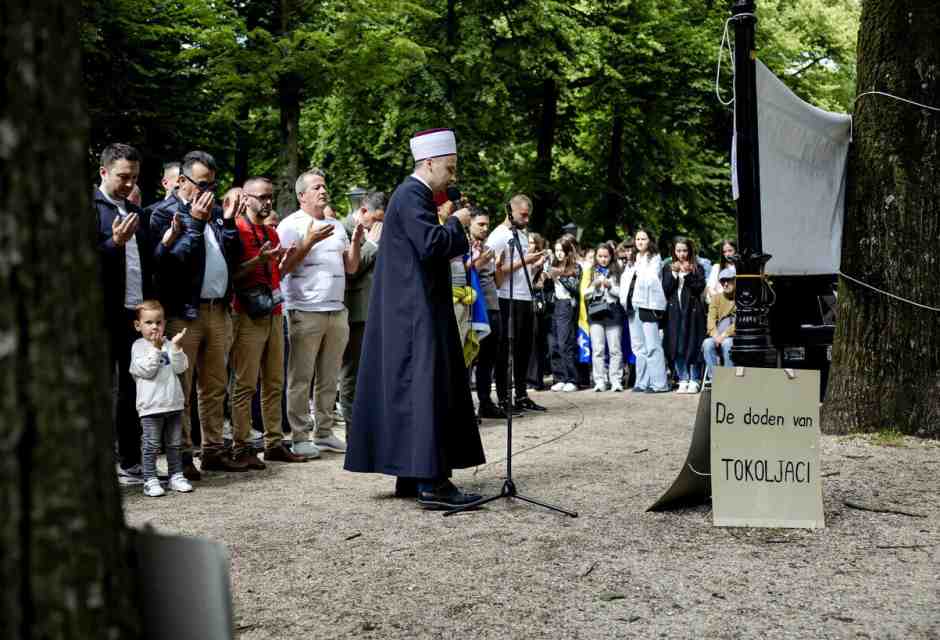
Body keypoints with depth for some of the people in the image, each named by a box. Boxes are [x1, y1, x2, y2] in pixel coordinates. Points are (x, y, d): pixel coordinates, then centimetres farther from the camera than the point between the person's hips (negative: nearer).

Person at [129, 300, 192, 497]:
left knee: (174, 443, 13)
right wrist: (156, 348, -20)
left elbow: (180, 368, -2)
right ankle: (150, 480, 4)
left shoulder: (168, 345, 9)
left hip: (174, 403, 5)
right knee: (151, 445, -2)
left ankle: (176, 475, 22)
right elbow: (146, 370, -15)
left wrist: (176, 347, -13)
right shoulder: (139, 346, -2)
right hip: (151, 405, -4)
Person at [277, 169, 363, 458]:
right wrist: (309, 242, -18)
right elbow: (283, 267, -11)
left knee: (329, 378, 10)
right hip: (305, 312, -6)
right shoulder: (291, 225, -2)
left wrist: (356, 242, 0)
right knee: (301, 379, -3)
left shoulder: (336, 225, 18)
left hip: (337, 311, 6)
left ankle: (324, 432, 17)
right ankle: (300, 437, 2)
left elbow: (351, 267, 17)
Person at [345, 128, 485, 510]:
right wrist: (456, 223, -9)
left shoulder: (414, 194, 19)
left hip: (414, 312, 11)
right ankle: (430, 483, -13)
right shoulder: (412, 195, -13)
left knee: (413, 389, 11)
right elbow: (430, 243, -24)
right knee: (426, 389, -12)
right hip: (416, 313, -11)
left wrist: (453, 235, 12)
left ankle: (411, 475, 15)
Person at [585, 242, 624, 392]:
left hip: (613, 312, -2)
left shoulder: (616, 272, 6)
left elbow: (622, 292, 3)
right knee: (597, 349, -1)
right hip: (595, 313, 2)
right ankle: (600, 381, 1)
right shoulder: (592, 272, 12)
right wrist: (595, 286, -7)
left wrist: (609, 286, -10)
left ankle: (616, 380, 0)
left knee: (615, 349, -2)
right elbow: (585, 294, 10)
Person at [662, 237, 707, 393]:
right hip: (674, 311, 2)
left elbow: (700, 288, -4)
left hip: (692, 310, -2)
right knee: (676, 347, 0)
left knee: (692, 346, -4)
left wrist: (688, 274, -12)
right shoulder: (668, 269, 12)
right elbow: (666, 290, 2)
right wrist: (674, 274, -8)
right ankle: (683, 380, 7)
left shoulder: (697, 268, 6)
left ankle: (694, 381, 2)